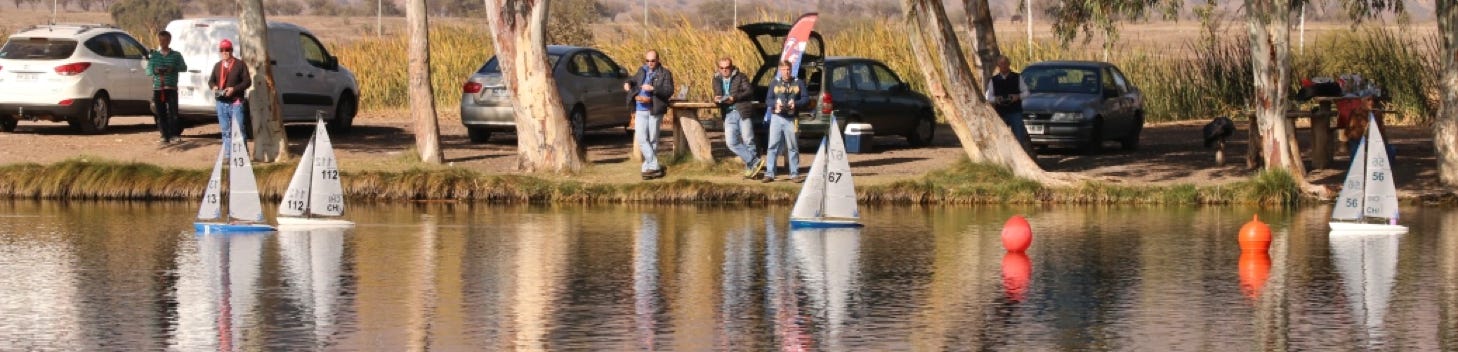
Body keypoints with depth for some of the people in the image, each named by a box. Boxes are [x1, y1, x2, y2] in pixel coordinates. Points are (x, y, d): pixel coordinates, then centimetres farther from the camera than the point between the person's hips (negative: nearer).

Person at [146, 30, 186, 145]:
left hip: (171, 88, -2)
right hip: (157, 88, 2)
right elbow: (148, 70, 7)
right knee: (160, 114, 1)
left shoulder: (176, 55, 7)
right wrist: (155, 71, -16)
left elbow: (184, 67, -2)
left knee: (172, 111, -11)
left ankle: (173, 135, -8)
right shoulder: (154, 55, 12)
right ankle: (165, 136, 6)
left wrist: (173, 68, -21)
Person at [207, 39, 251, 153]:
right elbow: (211, 80, 19)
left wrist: (234, 89, -18)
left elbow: (247, 81, -5)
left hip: (235, 102, -6)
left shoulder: (240, 64, -2)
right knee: (225, 131, 11)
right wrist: (214, 87, -4)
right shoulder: (217, 66, 14)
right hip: (221, 103, 6)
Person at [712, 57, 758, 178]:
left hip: (742, 112, -5)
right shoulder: (717, 80, 16)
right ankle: (753, 161, 0)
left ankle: (751, 165, 5)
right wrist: (716, 99, -2)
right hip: (728, 115, 5)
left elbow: (749, 91, -7)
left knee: (747, 140, -5)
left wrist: (734, 98, -18)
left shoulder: (740, 77, 2)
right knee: (731, 142, -6)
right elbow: (716, 94, 23)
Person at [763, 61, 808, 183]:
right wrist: (775, 104, -16)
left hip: (791, 119, 0)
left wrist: (795, 104, -14)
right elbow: (768, 100, 6)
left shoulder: (798, 83, 7)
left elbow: (806, 99, 4)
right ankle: (769, 174, -2)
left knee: (792, 147, 3)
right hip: (777, 117, 0)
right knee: (773, 146, -3)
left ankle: (794, 174, 8)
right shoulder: (775, 83, 9)